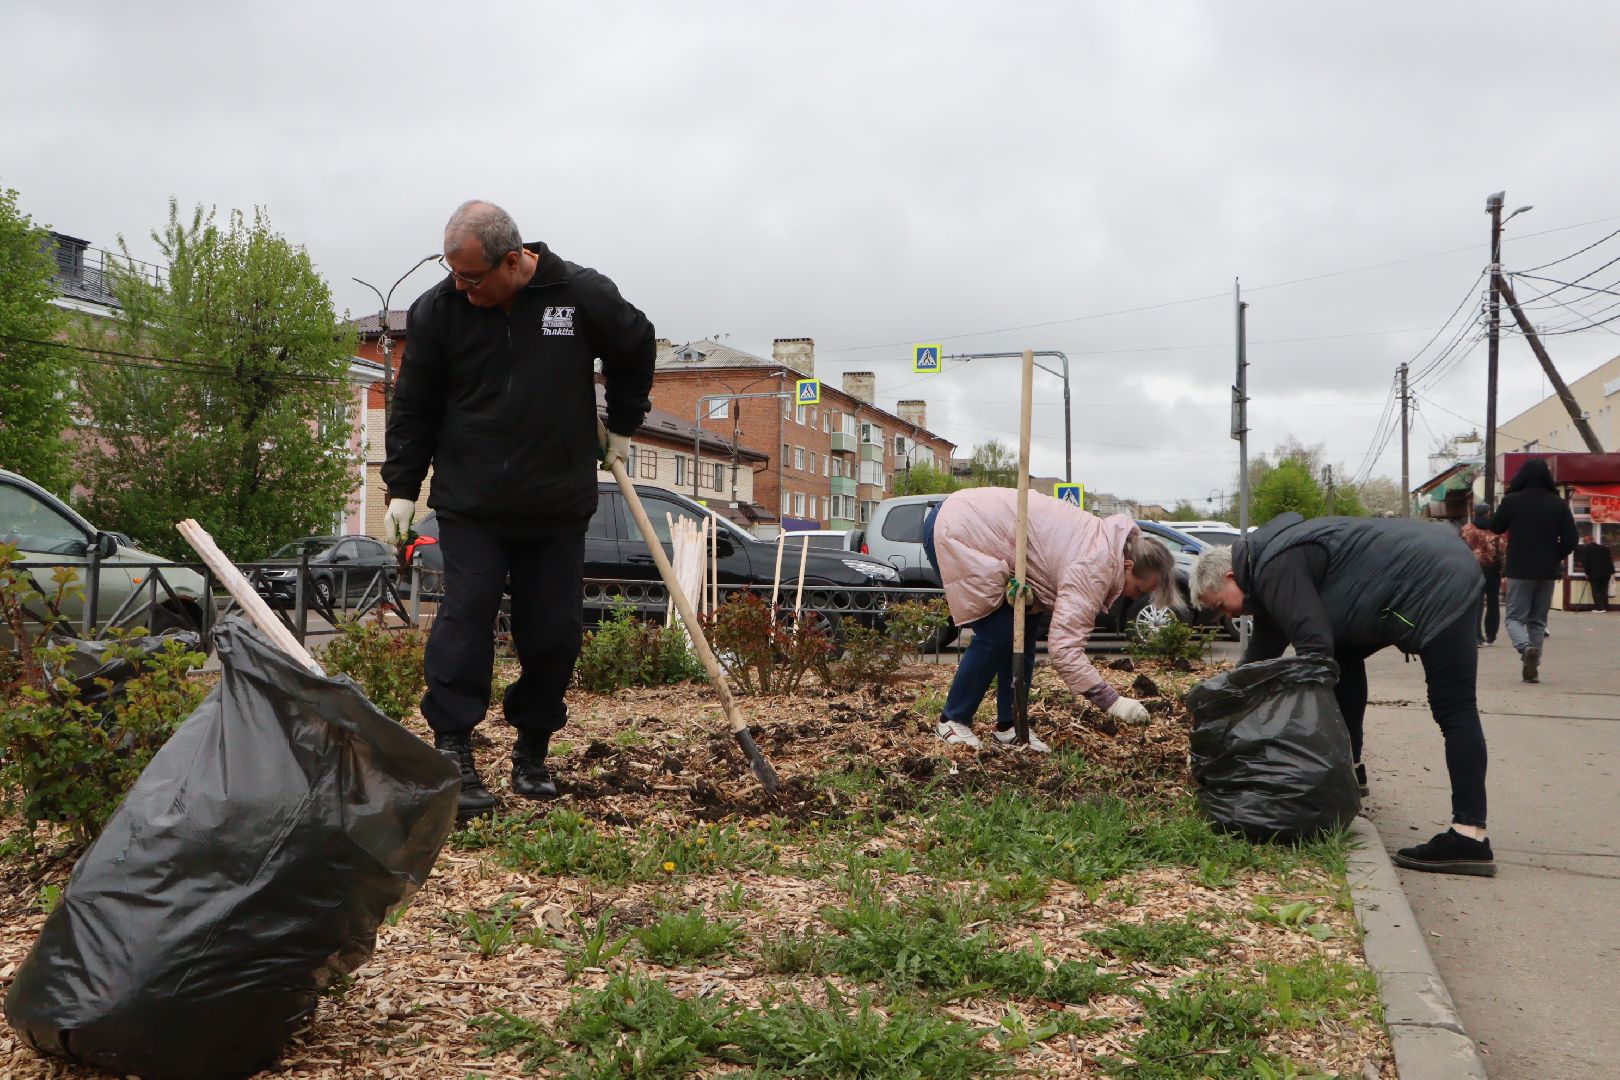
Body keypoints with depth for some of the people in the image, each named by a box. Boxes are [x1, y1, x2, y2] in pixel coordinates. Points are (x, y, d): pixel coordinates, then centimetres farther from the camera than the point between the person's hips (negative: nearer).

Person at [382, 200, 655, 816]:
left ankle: (533, 753, 18)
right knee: (465, 619, -10)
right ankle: (453, 753, -4)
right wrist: (401, 488, 2)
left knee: (555, 631, 3)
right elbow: (413, 408, 4)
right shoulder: (436, 310, -3)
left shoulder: (584, 296, -5)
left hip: (559, 505, 1)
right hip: (469, 504, 0)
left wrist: (622, 428, 18)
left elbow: (636, 350, 15)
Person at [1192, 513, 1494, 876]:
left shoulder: (1275, 568, -18)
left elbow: (1314, 647, -24)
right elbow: (1263, 650, 20)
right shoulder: (1264, 562, 15)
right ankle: (1349, 768, 24)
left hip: (1439, 586, -11)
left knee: (1454, 709, -13)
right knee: (1345, 654, 20)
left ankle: (1469, 839, -15)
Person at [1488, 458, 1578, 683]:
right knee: (1538, 621, 13)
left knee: (1515, 617, 3)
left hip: (1519, 570, -3)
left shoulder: (1511, 501, -9)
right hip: (1548, 572, 3)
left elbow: (1495, 527, 6)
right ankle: (1532, 668, 8)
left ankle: (1526, 648, -26)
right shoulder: (1559, 504, -2)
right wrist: (1555, 558, 13)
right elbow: (1570, 540, -2)